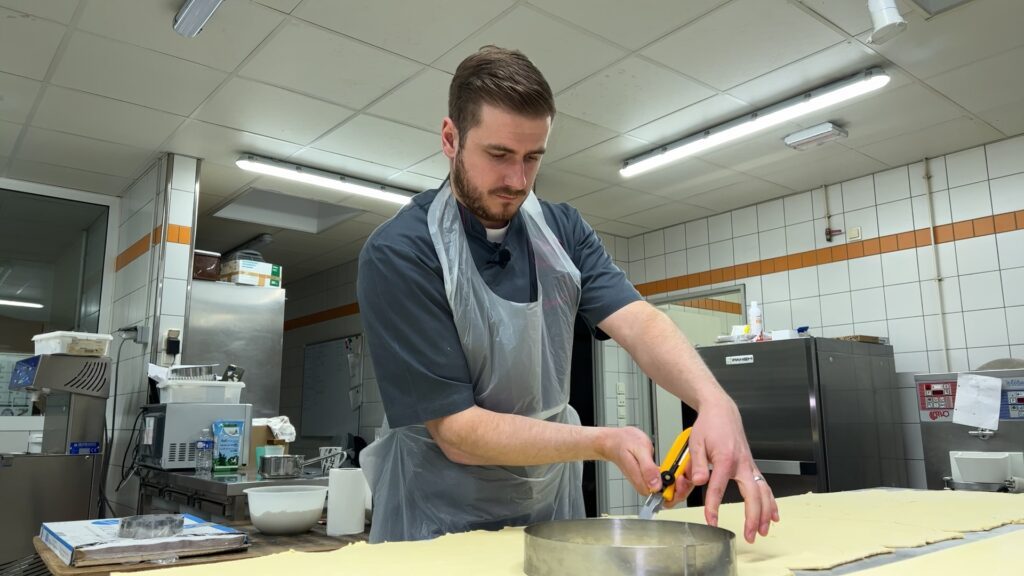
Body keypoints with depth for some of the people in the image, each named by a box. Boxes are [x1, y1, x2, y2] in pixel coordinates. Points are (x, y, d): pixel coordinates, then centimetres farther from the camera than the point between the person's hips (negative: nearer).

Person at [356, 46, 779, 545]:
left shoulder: (563, 229, -5)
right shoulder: (397, 254, -21)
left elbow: (639, 322, -17)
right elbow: (457, 431, -23)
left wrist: (714, 401, -36)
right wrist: (604, 442, -32)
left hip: (553, 505, 5)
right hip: (440, 521, -4)